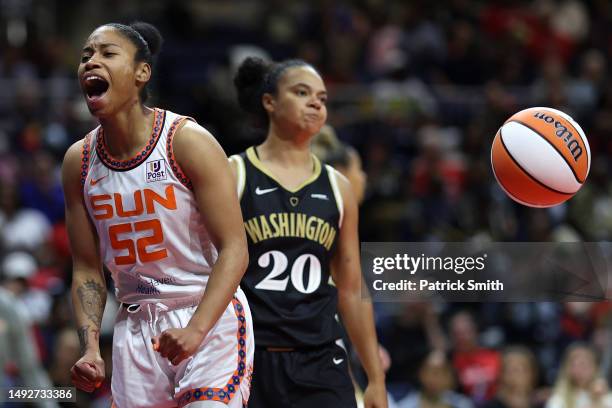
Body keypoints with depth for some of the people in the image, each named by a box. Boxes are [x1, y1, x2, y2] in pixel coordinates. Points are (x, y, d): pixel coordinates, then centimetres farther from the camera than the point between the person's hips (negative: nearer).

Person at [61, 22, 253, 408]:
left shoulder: (188, 141, -12)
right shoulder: (79, 161, 3)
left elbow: (234, 249, -15)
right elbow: (87, 269, 8)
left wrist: (196, 330, -26)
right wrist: (90, 347, -7)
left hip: (211, 317, -5)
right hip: (137, 324, 5)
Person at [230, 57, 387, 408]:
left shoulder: (337, 188, 12)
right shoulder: (232, 176, 1)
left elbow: (353, 292, 16)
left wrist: (376, 379, 13)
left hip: (320, 365, 3)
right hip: (247, 363, -3)